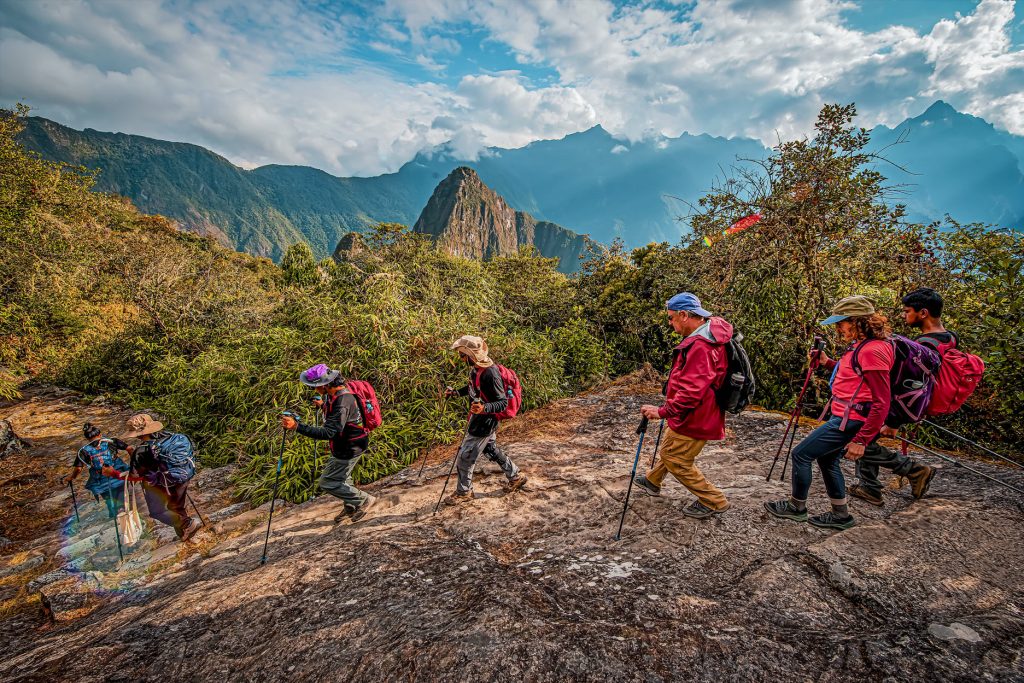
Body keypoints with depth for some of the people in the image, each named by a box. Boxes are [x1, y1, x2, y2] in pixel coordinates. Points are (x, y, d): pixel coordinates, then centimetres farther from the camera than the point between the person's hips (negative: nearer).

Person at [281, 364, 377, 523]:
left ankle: (364, 500, 13)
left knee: (328, 482, 1)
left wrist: (297, 426, -42)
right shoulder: (334, 394, -2)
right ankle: (351, 506, 45)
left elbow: (328, 432, -40)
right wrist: (323, 405, 11)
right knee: (341, 476, 25)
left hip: (349, 449, -10)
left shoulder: (342, 402, -33)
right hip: (344, 445, 10)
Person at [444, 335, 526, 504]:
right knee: (491, 450, 25)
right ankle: (516, 476, 41)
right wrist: (455, 392, 10)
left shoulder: (490, 374, -30)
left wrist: (484, 408, -42)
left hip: (484, 423, -9)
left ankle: (464, 492, 26)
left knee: (464, 458, 4)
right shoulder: (476, 368, -2)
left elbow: (503, 403, -26)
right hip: (478, 419, 9)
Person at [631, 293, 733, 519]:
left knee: (676, 459, 5)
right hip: (695, 414, 10)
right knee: (670, 448, 25)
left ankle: (714, 502, 18)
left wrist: (662, 412, -30)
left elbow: (692, 392, -35)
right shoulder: (708, 334, 4)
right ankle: (652, 481, 46)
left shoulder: (700, 346, -30)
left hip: (693, 418, -10)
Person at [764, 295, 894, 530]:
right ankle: (841, 515, 34)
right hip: (844, 417, 10)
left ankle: (796, 508, 19)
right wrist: (827, 363, 8)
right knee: (827, 459, 21)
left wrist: (861, 440, -21)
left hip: (850, 421, -10)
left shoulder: (873, 350, -22)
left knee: (801, 454, 0)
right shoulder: (861, 345, 8)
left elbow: (881, 403, -22)